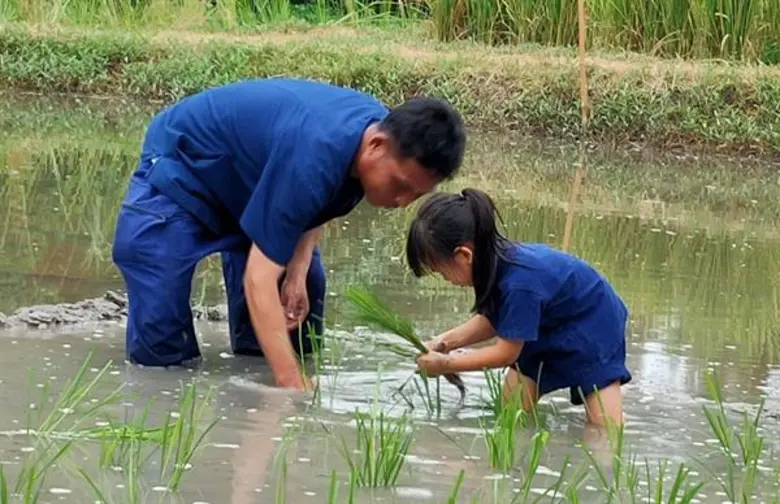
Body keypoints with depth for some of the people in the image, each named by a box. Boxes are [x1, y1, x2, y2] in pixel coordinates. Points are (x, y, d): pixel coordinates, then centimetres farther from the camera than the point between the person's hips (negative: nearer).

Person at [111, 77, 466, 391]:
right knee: (160, 350, -16)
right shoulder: (313, 157, -43)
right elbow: (259, 278, -43)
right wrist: (292, 384, -48)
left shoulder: (382, 127, -17)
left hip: (249, 181, 8)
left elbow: (318, 204, 5)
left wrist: (298, 275, -10)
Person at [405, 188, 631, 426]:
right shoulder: (498, 260, -16)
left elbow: (506, 353, -27)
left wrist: (446, 364, -19)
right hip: (549, 331, 8)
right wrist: (447, 341, -14)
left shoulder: (519, 283, -40)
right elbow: (491, 320, 0)